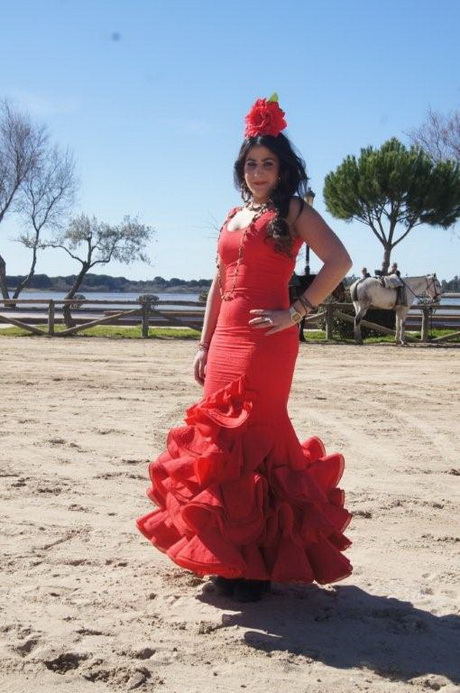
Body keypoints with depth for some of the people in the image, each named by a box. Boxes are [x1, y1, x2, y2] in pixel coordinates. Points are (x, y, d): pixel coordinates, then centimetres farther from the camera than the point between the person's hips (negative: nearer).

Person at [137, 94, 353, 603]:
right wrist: (205, 345, 15)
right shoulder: (233, 217, 18)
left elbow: (338, 261, -13)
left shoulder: (292, 211, -1)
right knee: (221, 441, 7)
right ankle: (228, 557, 18)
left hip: (267, 341, -7)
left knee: (253, 443, -7)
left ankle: (257, 562, 2)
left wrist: (296, 312, -13)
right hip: (226, 340, 7)